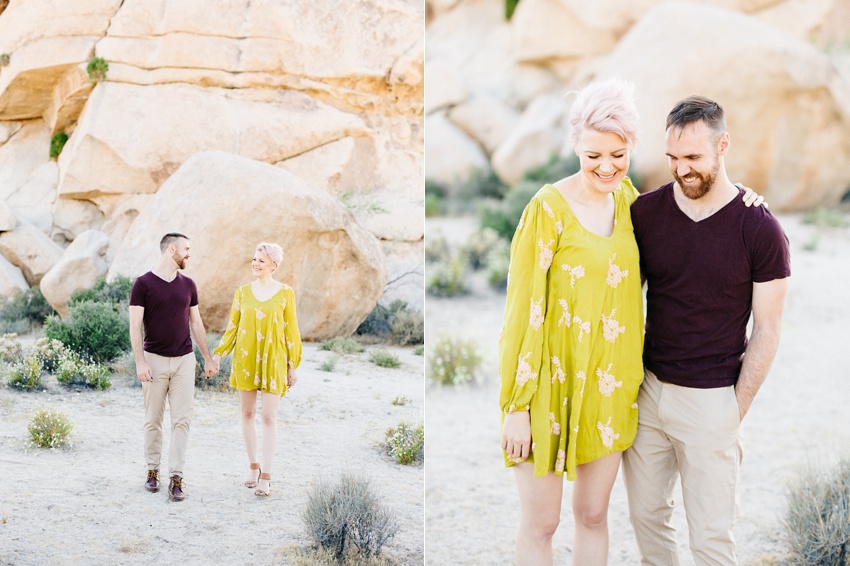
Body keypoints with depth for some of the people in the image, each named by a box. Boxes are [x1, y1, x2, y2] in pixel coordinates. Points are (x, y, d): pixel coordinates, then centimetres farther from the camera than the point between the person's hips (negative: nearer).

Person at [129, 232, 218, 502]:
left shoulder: (188, 285, 7)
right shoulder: (143, 284, -6)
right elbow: (135, 326, -8)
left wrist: (208, 358, 14)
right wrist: (140, 362, -16)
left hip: (184, 360, 3)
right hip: (155, 360, -3)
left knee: (182, 420, -4)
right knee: (153, 420, 6)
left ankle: (176, 477, -4)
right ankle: (152, 470, 21)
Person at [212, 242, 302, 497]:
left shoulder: (285, 293, -2)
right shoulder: (243, 292, 3)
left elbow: (291, 331, 1)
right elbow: (232, 327, 7)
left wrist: (293, 365, 1)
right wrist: (218, 353, -3)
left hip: (273, 360, -3)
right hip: (245, 359, 3)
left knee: (269, 417, -4)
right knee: (247, 413, 8)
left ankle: (266, 476, 0)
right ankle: (253, 466, 23)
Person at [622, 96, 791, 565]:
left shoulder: (760, 230, -11)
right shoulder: (645, 212, -1)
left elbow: (766, 331, -5)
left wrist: (735, 413, -7)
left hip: (710, 398, -4)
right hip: (646, 387, 4)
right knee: (646, 517, 13)